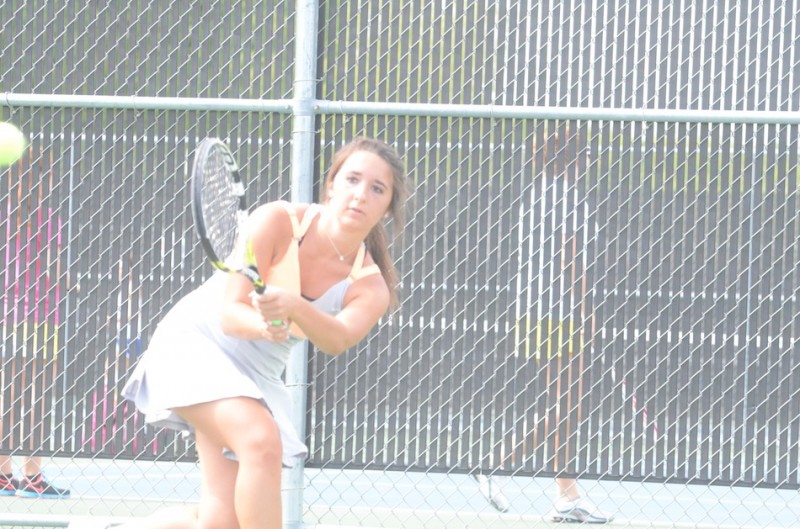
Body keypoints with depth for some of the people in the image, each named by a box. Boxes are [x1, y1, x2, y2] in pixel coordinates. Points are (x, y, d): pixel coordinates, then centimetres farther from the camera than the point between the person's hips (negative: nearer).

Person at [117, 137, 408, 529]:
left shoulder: (370, 287, -11)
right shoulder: (277, 222, -20)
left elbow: (337, 341, -33)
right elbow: (230, 312, -23)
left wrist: (294, 306, -53)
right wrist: (264, 326, -46)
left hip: (257, 376, 5)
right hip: (195, 341, -5)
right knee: (262, 441, -32)